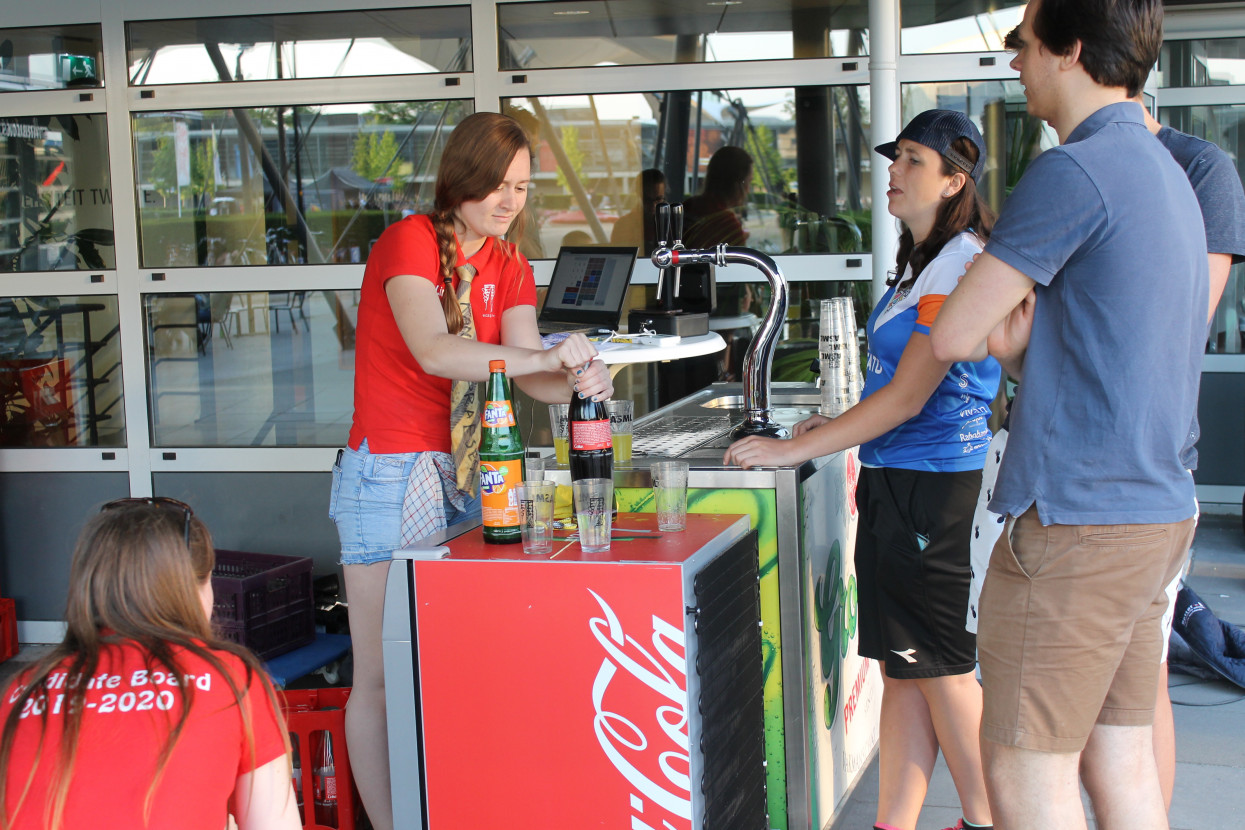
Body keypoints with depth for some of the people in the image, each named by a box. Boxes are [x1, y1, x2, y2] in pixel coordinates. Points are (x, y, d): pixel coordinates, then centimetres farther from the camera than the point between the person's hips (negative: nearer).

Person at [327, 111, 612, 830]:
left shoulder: (508, 267, 11)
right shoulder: (408, 243, -9)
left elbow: (527, 372, -1)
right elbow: (431, 350, -26)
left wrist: (574, 381, -23)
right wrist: (540, 357, -35)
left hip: (464, 473, 7)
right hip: (391, 473, -7)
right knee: (381, 676, -3)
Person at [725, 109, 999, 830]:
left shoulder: (961, 265, -15)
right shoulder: (921, 261, 15)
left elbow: (909, 397, -19)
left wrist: (795, 450, -17)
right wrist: (842, 426, 15)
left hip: (934, 485, -9)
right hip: (893, 479, 9)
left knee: (940, 666, 1)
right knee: (902, 664, 9)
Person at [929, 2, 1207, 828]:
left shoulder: (1075, 171, -15)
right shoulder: (1167, 174, 16)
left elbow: (953, 335, -12)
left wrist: (998, 327, 8)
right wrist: (1022, 345, 3)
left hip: (1078, 521, -10)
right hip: (1156, 511, 10)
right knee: (1119, 760, 13)